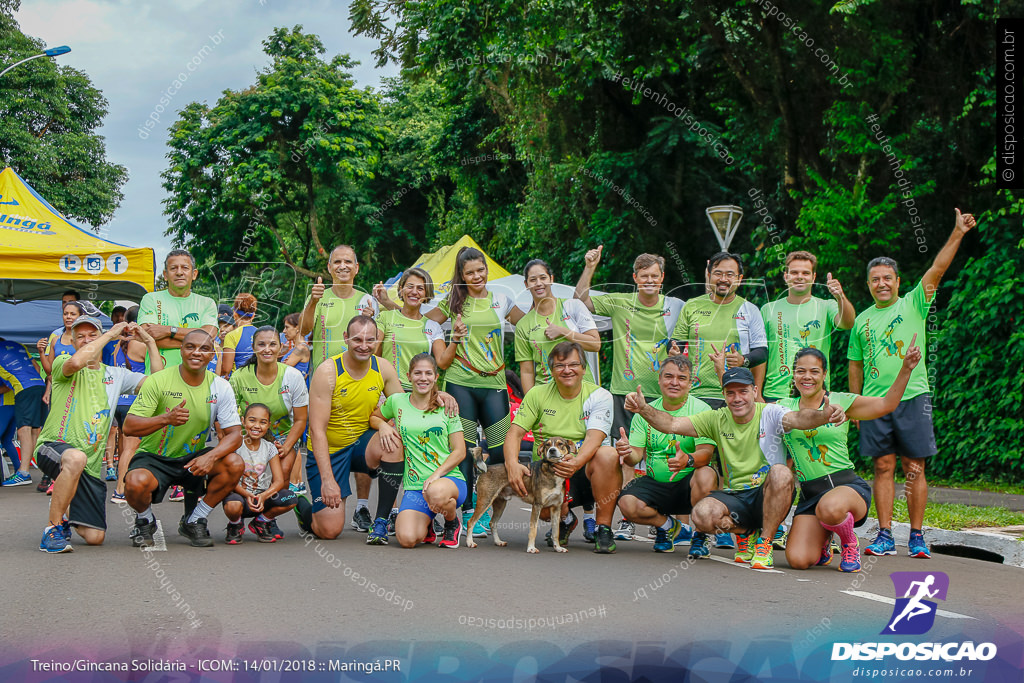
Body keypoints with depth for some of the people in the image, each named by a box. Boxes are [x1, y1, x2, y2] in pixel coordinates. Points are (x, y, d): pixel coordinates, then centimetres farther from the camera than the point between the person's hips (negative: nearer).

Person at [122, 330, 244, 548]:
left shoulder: (220, 387, -4)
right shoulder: (159, 381, -12)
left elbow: (234, 434, -8)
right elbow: (129, 427, -16)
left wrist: (211, 456, -30)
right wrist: (166, 418, -35)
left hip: (192, 458, 3)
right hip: (153, 457, -3)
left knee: (235, 464, -24)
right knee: (136, 483, -35)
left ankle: (193, 521, -1)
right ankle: (145, 521, 4)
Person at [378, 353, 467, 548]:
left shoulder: (446, 406, 5)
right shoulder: (397, 401, 9)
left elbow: (459, 451, 2)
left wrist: (436, 475, -14)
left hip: (449, 479, -2)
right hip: (414, 485, 2)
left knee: (436, 493, -41)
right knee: (407, 539, -25)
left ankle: (453, 522, -3)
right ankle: (426, 523, 15)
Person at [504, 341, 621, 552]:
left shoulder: (599, 396, -2)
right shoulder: (537, 394, 4)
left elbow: (594, 438, -17)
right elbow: (515, 434, -2)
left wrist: (576, 462, -39)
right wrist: (512, 464, -24)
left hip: (585, 471, -1)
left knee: (608, 455, -34)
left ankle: (603, 528, -18)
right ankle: (565, 520, 10)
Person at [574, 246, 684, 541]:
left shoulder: (676, 307, 4)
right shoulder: (619, 304, 5)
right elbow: (581, 300, 5)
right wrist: (589, 268, -5)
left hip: (661, 395, -1)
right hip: (625, 392, 1)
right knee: (626, 456, 0)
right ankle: (627, 519, 6)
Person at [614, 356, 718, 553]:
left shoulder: (701, 409, -6)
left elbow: (706, 452, -17)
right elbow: (636, 454, 1)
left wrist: (688, 460, -40)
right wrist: (627, 453, -25)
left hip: (688, 483, -3)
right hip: (654, 483, 3)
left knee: (706, 476, -35)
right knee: (627, 504, -25)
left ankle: (700, 536, -9)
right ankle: (666, 525, 10)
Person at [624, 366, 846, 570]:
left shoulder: (769, 413, -5)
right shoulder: (717, 419, 4)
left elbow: (797, 419, -27)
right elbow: (671, 425, -3)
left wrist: (824, 415, -50)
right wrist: (644, 408, -22)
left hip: (768, 496, -2)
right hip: (734, 497, 2)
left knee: (781, 473, -35)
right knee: (701, 514, -29)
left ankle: (765, 542, -14)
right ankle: (744, 533, 6)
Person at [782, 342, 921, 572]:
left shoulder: (840, 402, 3)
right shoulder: (785, 407, 10)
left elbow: (886, 404, -3)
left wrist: (906, 369, -15)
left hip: (848, 486, -3)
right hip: (809, 494, 3)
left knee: (830, 508, -42)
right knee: (798, 560, -18)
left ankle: (849, 543, -3)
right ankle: (823, 541, 22)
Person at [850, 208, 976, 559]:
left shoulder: (914, 304, 5)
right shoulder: (862, 320, 14)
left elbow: (937, 269, -7)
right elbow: (855, 366, 18)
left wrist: (957, 233, -16)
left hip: (912, 398, -2)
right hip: (874, 401, 2)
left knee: (914, 469, 0)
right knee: (884, 468, 3)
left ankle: (917, 537, 6)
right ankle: (885, 536, 7)